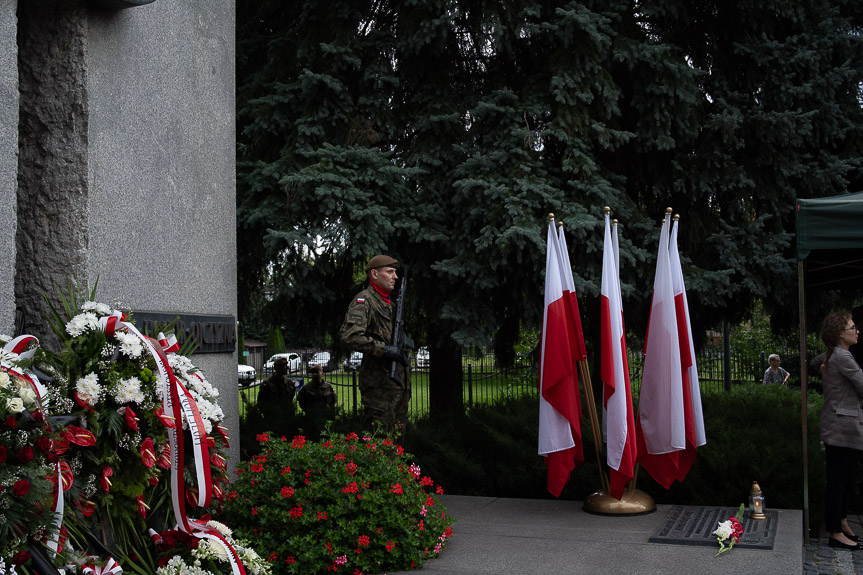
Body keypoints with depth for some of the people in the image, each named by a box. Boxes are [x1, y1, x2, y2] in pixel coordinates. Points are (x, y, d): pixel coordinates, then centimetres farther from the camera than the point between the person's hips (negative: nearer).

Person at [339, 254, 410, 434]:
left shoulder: (388, 304, 20)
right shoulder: (364, 300, -9)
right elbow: (349, 336, -23)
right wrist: (384, 349, -23)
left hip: (399, 383, 9)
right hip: (380, 385, -9)